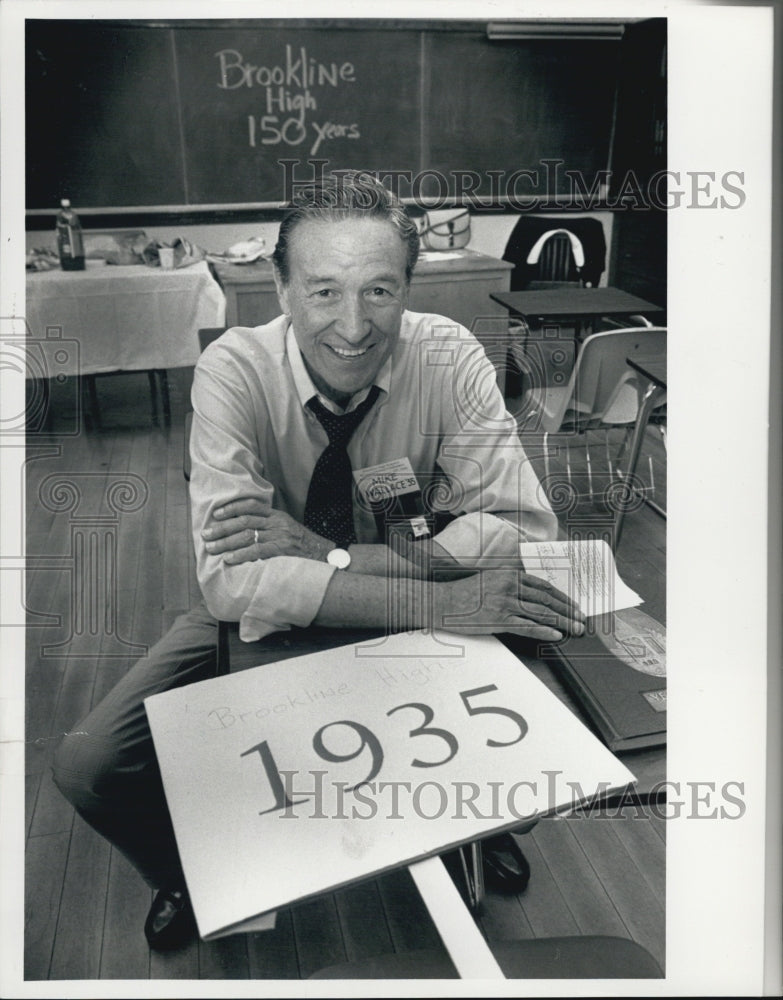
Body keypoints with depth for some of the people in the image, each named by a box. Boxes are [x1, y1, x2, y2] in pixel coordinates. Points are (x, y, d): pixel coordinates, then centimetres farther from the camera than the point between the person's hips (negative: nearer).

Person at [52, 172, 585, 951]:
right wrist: (434, 602, -39)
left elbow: (527, 530, -22)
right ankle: (190, 881, 22)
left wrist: (331, 555, -31)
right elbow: (233, 580, -30)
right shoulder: (235, 369, -21)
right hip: (267, 621, 0)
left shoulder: (449, 359, -18)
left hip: (419, 622, 1)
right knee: (88, 768, -14)